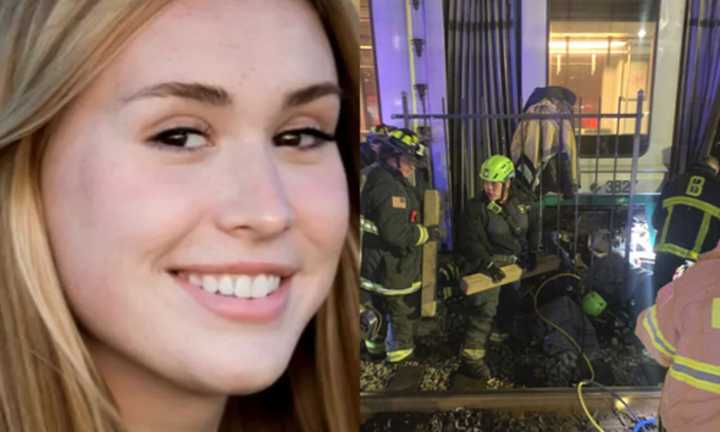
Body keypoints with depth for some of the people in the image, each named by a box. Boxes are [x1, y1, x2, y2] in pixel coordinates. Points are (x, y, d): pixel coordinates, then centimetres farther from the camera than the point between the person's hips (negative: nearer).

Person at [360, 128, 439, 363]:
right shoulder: (391, 188, -27)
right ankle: (399, 349, 29)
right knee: (401, 308, 11)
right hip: (393, 265, -9)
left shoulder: (376, 178, 7)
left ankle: (376, 342, 42)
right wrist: (427, 233, -19)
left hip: (374, 262, 9)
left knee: (378, 305, 25)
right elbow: (395, 233, -32)